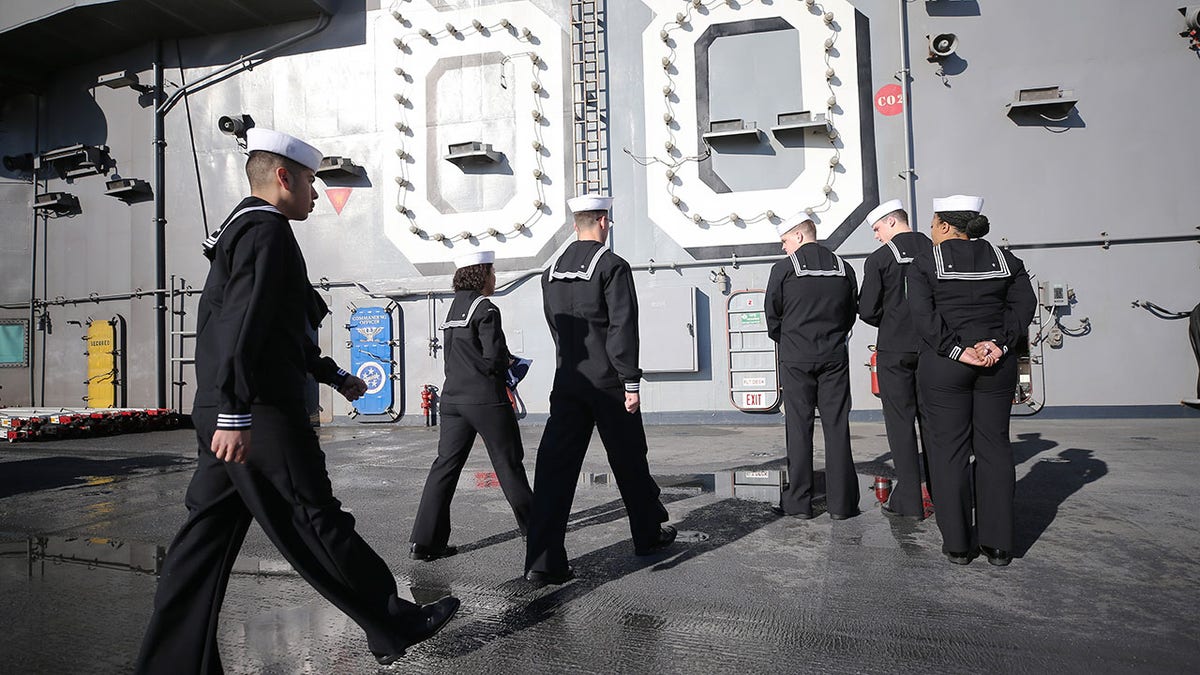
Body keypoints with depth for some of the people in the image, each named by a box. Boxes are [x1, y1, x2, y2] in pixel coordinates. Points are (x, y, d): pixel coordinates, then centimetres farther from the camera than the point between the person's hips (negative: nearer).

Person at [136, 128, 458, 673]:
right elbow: (244, 325, -22)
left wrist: (334, 375, 33)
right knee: (313, 521, -1)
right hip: (258, 414, -10)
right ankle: (392, 626, 12)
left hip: (223, 416, 10)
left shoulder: (239, 229, 23)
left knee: (208, 532, 11)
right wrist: (236, 413, -27)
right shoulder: (268, 229, -10)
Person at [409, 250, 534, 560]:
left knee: (446, 464, 5)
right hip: (486, 399, -7)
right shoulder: (485, 309, -12)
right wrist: (507, 365, 3)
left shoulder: (453, 308, 12)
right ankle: (531, 523, 23)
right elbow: (494, 360, -19)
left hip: (453, 397, 7)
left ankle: (424, 541, 3)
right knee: (508, 462, 7)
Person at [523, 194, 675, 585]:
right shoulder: (612, 266, -9)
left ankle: (543, 560, -2)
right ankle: (648, 535, 30)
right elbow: (622, 328, -15)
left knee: (555, 466, 1)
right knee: (629, 462, 12)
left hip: (567, 381, 5)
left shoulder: (552, 272, 11)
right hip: (608, 383, -5)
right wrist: (631, 382, -13)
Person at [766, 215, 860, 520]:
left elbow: (772, 317, 0)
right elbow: (852, 312, 11)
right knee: (837, 427, 5)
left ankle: (798, 502, 6)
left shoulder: (783, 269, -5)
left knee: (798, 429, 3)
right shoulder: (844, 268, 6)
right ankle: (841, 502, 8)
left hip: (795, 359, -2)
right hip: (834, 357, 3)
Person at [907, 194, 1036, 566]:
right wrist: (1001, 343, -7)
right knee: (994, 446, 9)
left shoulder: (925, 262, -3)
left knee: (949, 449, 3)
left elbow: (922, 314, -13)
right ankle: (998, 543, 13)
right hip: (998, 366, 4)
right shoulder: (1005, 259, 9)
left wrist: (956, 350, -13)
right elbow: (1025, 303, 0)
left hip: (943, 366, -3)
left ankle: (957, 543, 8)